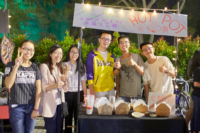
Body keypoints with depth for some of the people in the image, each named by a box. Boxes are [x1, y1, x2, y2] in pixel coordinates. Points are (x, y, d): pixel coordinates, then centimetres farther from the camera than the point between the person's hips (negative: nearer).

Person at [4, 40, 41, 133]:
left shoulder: (35, 67, 4)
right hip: (16, 107, -2)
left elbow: (38, 89, 1)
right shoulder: (11, 65, -2)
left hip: (31, 106, 2)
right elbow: (8, 85, -16)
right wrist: (16, 66, -21)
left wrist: (36, 109, -4)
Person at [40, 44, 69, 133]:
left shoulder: (59, 67, 14)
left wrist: (64, 80, -7)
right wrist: (55, 85, -30)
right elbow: (44, 88, -13)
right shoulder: (44, 66, -7)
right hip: (50, 105, -6)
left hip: (60, 103, 6)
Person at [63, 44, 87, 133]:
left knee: (78, 116, 5)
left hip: (78, 93, 1)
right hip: (67, 94, -1)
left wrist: (85, 95, 4)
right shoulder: (64, 65, 1)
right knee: (68, 116, 7)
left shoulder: (82, 66, 7)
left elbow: (83, 81, 8)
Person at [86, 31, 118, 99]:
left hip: (110, 90, 5)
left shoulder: (111, 56, 10)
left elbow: (113, 72, 13)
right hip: (97, 91, -5)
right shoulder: (92, 55, -5)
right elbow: (89, 74, -8)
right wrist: (92, 92, -14)